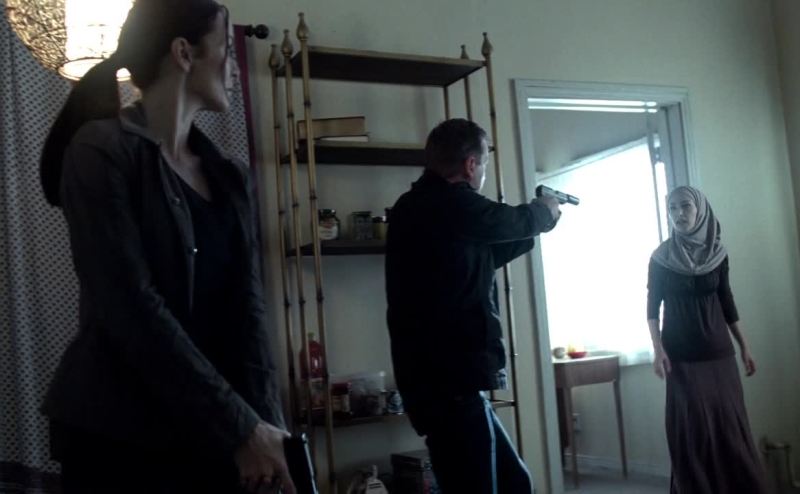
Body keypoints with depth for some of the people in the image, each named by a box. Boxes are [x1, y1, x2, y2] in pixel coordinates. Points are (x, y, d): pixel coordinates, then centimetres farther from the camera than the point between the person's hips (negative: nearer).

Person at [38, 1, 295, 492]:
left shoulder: (230, 177, 9)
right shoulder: (102, 151, -10)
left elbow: (248, 308, 1)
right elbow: (132, 306, -18)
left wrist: (266, 421, -12)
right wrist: (241, 425, -20)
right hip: (119, 435, -5)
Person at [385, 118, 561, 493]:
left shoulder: (419, 208, 15)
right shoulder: (451, 205, -14)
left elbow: (485, 256, 28)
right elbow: (514, 221, 2)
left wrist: (535, 224, 35)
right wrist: (545, 212, 24)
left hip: (442, 381, 10)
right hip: (450, 384, -10)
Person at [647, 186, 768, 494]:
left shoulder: (717, 252, 4)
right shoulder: (660, 257, -3)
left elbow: (726, 301, 10)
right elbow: (653, 306, -3)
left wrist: (744, 346, 11)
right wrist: (658, 348, -14)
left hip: (718, 350, 2)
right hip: (681, 354, -2)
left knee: (729, 424, 3)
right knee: (692, 428, -3)